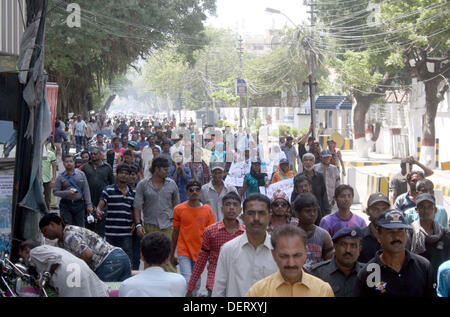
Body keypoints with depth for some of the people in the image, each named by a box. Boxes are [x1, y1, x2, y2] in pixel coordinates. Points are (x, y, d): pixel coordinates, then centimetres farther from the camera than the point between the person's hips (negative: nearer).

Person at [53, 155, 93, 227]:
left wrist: (89, 205, -1)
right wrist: (67, 193, -15)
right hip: (66, 205, -2)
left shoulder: (81, 174, 6)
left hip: (79, 204, 2)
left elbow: (86, 190, 5)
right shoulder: (61, 177, 2)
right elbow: (55, 192, 0)